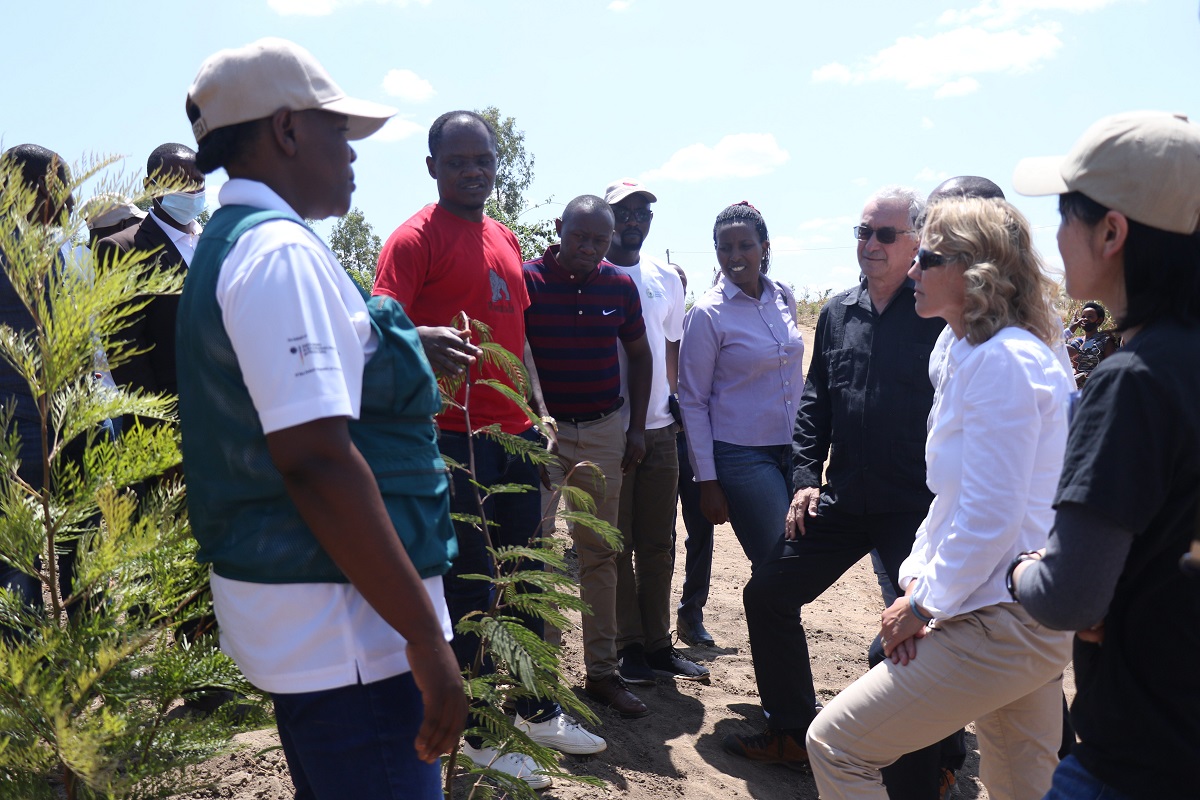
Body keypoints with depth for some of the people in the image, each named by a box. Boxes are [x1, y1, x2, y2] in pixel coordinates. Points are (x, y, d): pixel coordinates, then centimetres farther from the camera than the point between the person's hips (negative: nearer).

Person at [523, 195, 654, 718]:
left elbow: (639, 355, 15)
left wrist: (637, 428, 10)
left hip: (605, 431, 4)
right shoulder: (527, 281, -7)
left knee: (599, 552, 10)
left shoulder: (620, 287, 5)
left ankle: (602, 672, 19)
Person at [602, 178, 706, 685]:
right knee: (616, 545, 5)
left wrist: (675, 402, 13)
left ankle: (657, 644, 23)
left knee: (657, 545, 11)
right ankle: (629, 648, 16)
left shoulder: (666, 280, 11)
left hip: (660, 430, 5)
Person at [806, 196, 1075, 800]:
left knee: (835, 745, -3)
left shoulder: (1002, 362, -19)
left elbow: (990, 518, -22)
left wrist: (924, 603, -11)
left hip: (1000, 626, -10)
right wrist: (918, 577, 4)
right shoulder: (971, 355, 14)